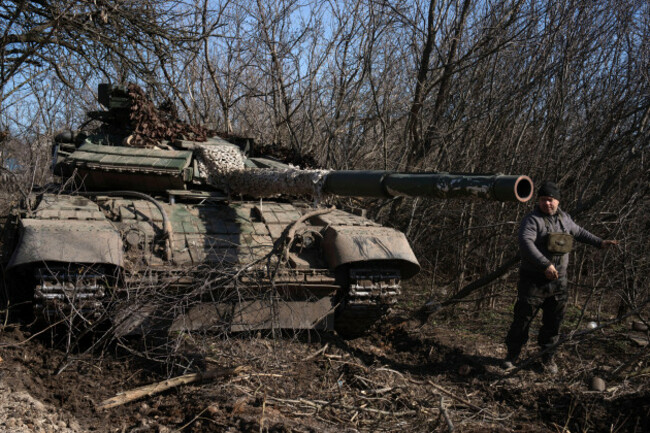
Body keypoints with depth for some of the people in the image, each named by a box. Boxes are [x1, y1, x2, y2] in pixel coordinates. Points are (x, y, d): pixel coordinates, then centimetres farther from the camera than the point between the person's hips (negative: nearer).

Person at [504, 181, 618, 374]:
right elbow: (525, 243, -29)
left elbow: (578, 232, 28)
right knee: (523, 318, 1)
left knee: (553, 322, 10)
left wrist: (600, 243, 22)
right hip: (534, 282, -5)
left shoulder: (563, 218, 9)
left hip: (558, 281, 5)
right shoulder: (532, 220, -14)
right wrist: (545, 265, -37)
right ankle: (512, 355, 17)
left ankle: (547, 357, 26)